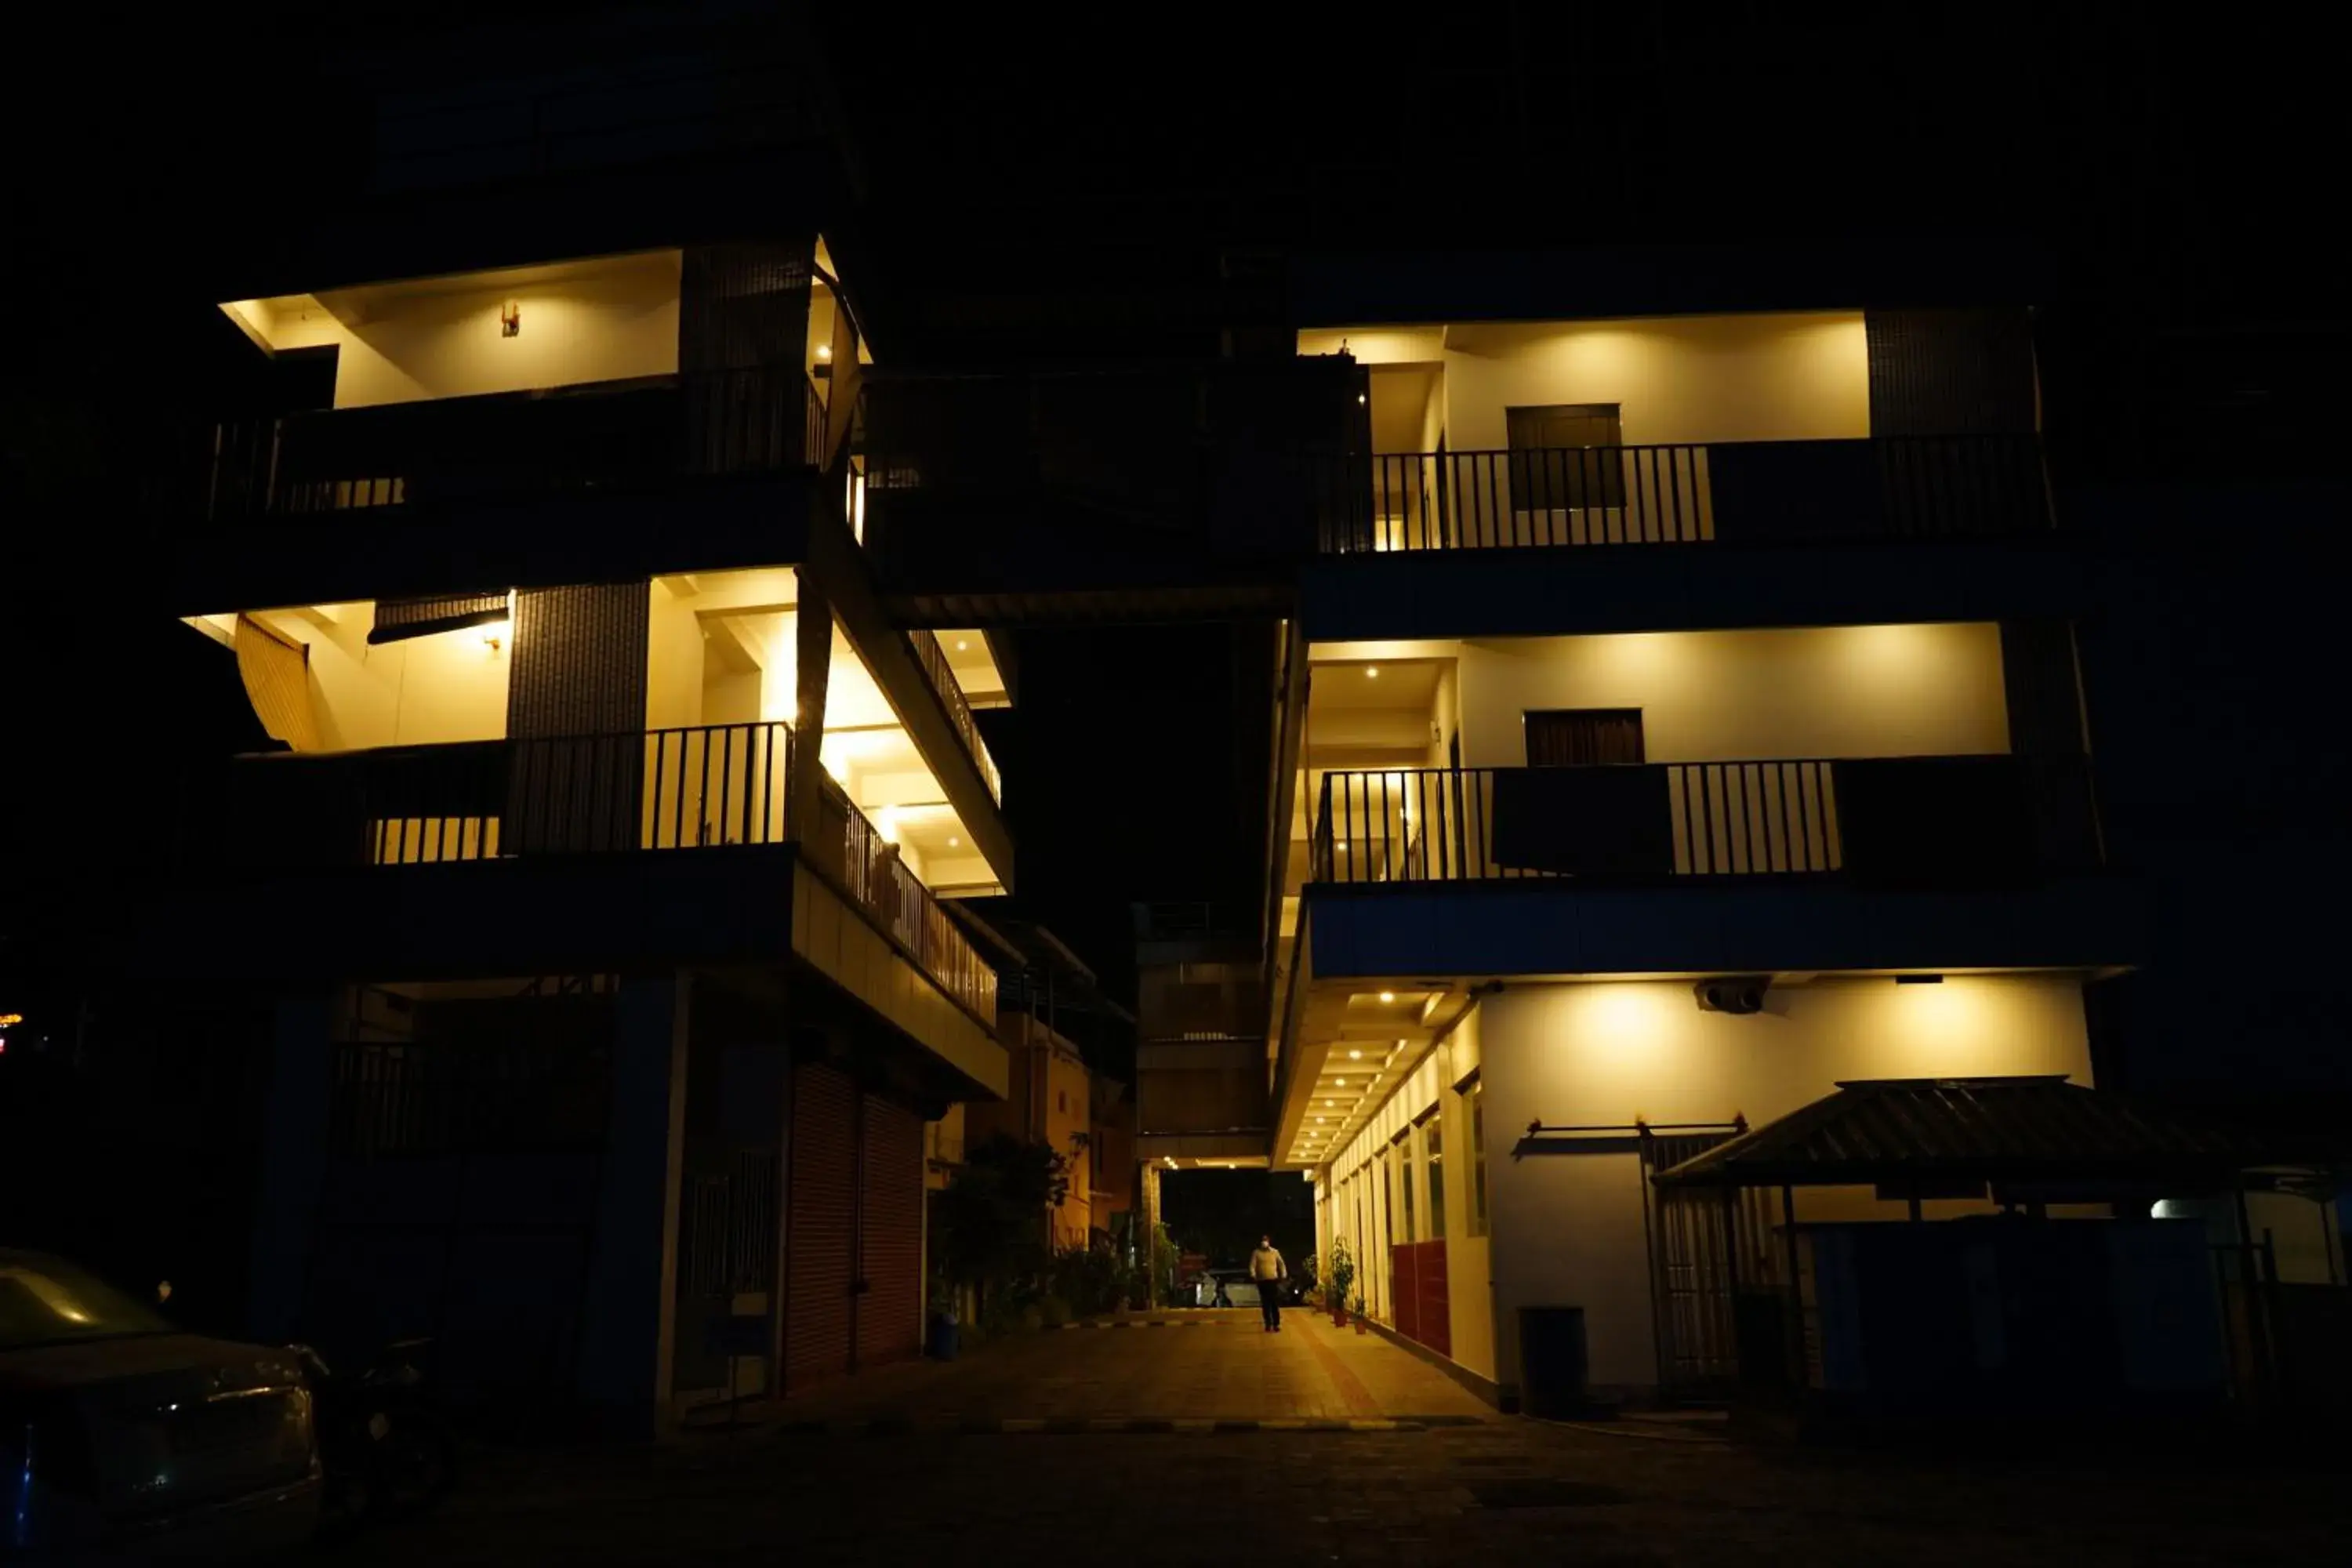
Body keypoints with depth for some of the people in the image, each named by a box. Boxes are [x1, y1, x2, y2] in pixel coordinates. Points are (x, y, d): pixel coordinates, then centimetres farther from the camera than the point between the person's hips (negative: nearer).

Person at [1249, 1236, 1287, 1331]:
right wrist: (1253, 1274, -24)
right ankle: (1268, 1324, 11)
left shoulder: (1275, 1252, 6)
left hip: (1273, 1280, 0)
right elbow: (1252, 1265, -6)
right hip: (1262, 1281, 0)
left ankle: (1276, 1324, 1)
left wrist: (1283, 1274, -5)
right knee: (1265, 1304, 3)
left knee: (1275, 1304, -3)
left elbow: (1281, 1264, 10)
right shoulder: (1256, 1253, 2)